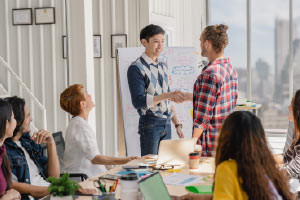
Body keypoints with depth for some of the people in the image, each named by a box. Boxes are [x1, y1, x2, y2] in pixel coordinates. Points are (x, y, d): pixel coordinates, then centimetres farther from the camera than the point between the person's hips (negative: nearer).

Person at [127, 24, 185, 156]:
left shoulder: (163, 66, 14)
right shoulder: (136, 68, -10)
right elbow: (138, 101, -19)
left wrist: (177, 124, 16)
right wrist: (167, 95, -25)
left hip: (166, 124, 7)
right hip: (150, 125, -7)